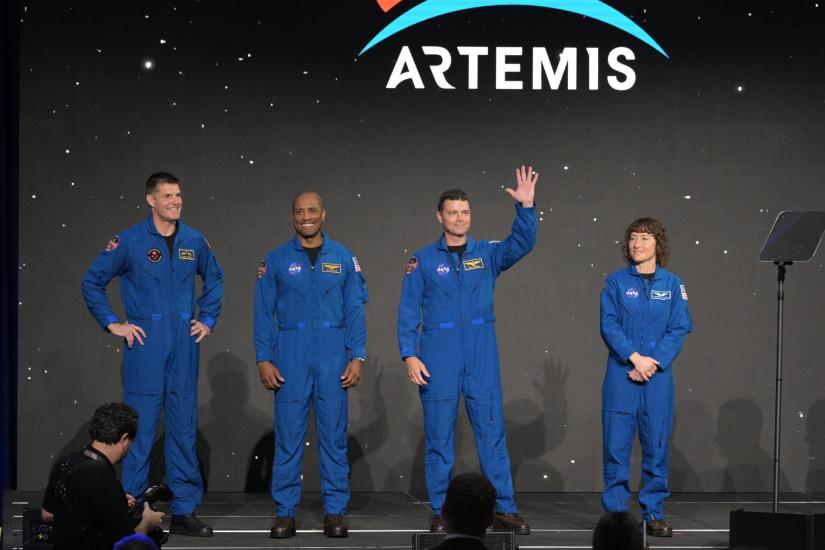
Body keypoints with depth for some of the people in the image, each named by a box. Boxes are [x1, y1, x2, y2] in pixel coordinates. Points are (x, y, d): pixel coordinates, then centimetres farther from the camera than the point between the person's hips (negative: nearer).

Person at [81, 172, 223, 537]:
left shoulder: (194, 242, 7)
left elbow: (214, 279, 25)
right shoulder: (129, 241, -4)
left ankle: (184, 511, 12)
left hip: (184, 346, 4)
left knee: (184, 428, 6)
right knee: (140, 428, -2)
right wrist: (113, 324, -1)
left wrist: (208, 319, 15)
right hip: (145, 345, -4)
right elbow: (92, 282, 3)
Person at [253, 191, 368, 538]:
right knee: (288, 435, -1)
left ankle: (335, 511, 7)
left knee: (334, 434, 2)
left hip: (333, 357, 1)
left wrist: (357, 357, -2)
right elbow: (264, 313, 5)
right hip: (290, 356, -1)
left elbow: (355, 311, 6)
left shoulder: (343, 258, 7)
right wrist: (263, 360, -3)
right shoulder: (276, 260, 5)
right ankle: (285, 512, 5)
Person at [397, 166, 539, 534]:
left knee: (492, 433, 1)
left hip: (482, 357, 1)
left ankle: (505, 510, 4)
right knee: (438, 437, 2)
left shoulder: (488, 254, 8)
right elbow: (408, 311, 2)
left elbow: (523, 243, -9)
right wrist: (409, 355, -8)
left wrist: (526, 207, -24)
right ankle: (440, 512, 9)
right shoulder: (423, 261, 4)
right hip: (438, 358, -1)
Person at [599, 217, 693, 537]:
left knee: (656, 445, 2)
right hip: (621, 372, -1)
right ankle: (615, 512, 6)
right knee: (616, 444, -2)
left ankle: (654, 513, 9)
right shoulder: (616, 282, 4)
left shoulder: (672, 285, 6)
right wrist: (635, 357, -16)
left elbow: (679, 329, 0)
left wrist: (653, 364, -12)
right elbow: (609, 325, -3)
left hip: (658, 375, 1)